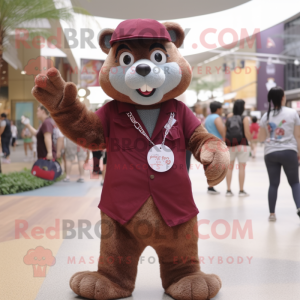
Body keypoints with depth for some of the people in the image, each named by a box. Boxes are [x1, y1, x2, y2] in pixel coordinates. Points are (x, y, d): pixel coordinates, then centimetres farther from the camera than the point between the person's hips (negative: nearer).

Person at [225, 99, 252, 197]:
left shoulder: (228, 118, 5)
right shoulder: (245, 119, -5)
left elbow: (224, 132, 2)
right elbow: (247, 134, -9)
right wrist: (251, 139, 11)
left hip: (230, 146, 3)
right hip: (242, 145, -3)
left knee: (229, 167, 9)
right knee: (242, 168, 2)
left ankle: (228, 190, 10)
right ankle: (241, 191, 4)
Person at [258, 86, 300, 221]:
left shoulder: (266, 116, 7)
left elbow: (261, 138, 14)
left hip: (270, 153, 2)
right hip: (288, 152, -2)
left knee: (273, 184, 8)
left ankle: (272, 213, 10)